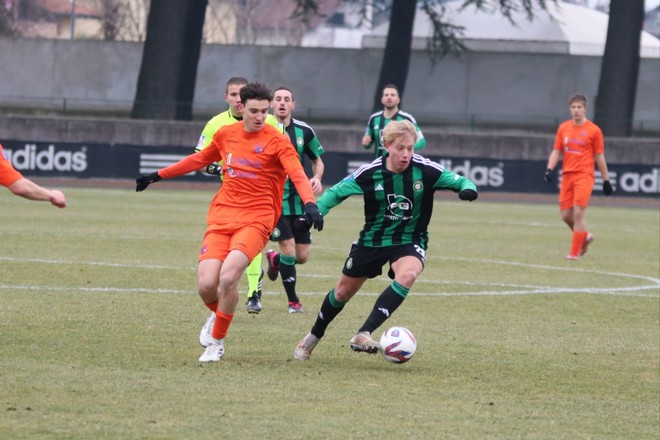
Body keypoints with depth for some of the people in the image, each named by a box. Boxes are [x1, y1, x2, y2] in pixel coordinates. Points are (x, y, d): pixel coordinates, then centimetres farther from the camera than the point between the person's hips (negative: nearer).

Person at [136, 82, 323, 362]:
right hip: (221, 217, 4)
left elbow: (298, 175, -18)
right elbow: (199, 160, 27)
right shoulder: (226, 135, 9)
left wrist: (310, 204, -37)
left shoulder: (277, 141, -5)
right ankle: (218, 316, 27)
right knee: (206, 285, -12)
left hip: (256, 220, -4)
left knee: (228, 277, -26)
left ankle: (217, 342, -3)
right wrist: (157, 176, 32)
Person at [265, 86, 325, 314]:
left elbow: (317, 160, 13)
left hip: (298, 201, 3)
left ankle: (275, 259, 38)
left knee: (302, 256, 3)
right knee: (289, 251, -11)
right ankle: (293, 301, 8)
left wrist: (317, 178, -8)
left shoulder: (304, 131, 0)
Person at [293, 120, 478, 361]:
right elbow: (336, 193, -5)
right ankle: (313, 337, 41)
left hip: (409, 241, -1)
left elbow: (459, 181, -10)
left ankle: (363, 334, -36)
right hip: (372, 239, 1)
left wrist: (467, 189, -34)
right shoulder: (369, 173, -15)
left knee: (407, 275, -35)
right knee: (343, 291, 13)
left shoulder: (426, 170, -18)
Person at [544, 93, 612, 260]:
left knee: (579, 212, -13)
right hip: (567, 175, 5)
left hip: (584, 175, -5)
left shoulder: (593, 130, -2)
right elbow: (556, 151, 12)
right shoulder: (563, 128, 9)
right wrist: (549, 169, -4)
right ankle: (585, 236, 31)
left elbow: (599, 157, 1)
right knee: (565, 214, 5)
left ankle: (575, 252, -7)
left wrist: (606, 180, 3)